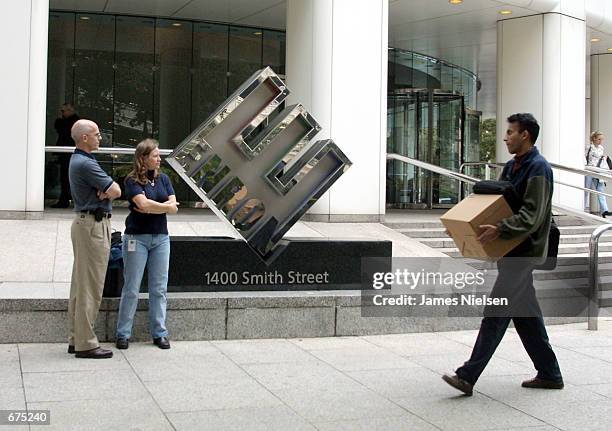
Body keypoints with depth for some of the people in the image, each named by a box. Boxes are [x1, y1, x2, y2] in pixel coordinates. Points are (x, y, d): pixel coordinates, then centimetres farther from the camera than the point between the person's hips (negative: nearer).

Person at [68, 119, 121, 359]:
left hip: (84, 222, 11)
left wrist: (103, 191, -9)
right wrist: (106, 191, 2)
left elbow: (110, 190, 12)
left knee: (81, 284, 13)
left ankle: (76, 339, 20)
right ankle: (86, 343, -3)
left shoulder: (78, 160, 16)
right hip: (93, 224, -11)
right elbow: (115, 191, -18)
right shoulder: (86, 163, -17)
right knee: (90, 286, -7)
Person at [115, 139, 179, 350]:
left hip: (161, 237, 5)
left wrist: (151, 208, -11)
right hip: (137, 237, -5)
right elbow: (143, 203, -19)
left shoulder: (163, 178, 10)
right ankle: (123, 334, 9)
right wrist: (166, 206, -6)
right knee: (131, 288, 1)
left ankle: (159, 333, 14)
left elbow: (174, 207, 0)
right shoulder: (132, 180, -5)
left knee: (159, 288, 7)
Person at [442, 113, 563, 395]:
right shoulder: (512, 167, 16)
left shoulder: (538, 168, -13)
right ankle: (549, 374, 24)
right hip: (512, 251, 10)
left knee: (496, 313, -10)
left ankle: (468, 377, -10)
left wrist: (499, 229, -34)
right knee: (526, 313, 13)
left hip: (523, 252, -10)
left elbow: (532, 215, -23)